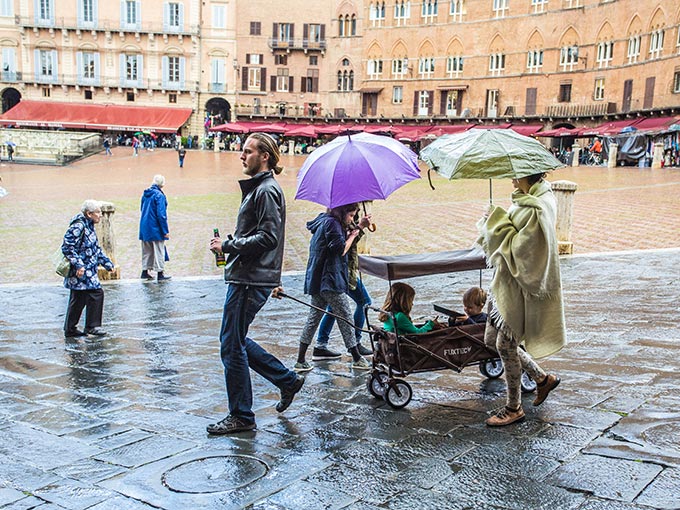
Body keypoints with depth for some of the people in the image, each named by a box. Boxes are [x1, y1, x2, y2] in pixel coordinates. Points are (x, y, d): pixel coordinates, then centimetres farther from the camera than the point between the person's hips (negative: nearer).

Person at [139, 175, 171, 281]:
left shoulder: (145, 194, 7)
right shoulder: (159, 195, -16)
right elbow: (161, 214, -19)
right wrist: (165, 231, -15)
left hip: (144, 228, 7)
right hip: (155, 229, -7)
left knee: (146, 250, 16)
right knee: (159, 251, 2)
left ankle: (145, 271, 20)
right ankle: (160, 273, 6)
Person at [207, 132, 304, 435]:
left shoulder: (267, 190, -14)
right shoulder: (257, 188, 19)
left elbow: (267, 237, -23)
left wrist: (227, 245, -17)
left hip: (251, 281, -11)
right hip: (245, 277, 11)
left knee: (232, 346, -3)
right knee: (236, 341, 18)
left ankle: (241, 417, 9)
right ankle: (287, 380, 25)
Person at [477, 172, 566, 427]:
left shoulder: (534, 210, -24)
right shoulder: (539, 196, 7)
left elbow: (516, 248, -26)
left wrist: (497, 220, -18)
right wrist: (500, 221, 1)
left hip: (520, 288, -10)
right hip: (507, 282, 10)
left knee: (505, 345, 2)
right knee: (491, 339, 17)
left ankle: (513, 408, 19)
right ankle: (542, 378, 32)